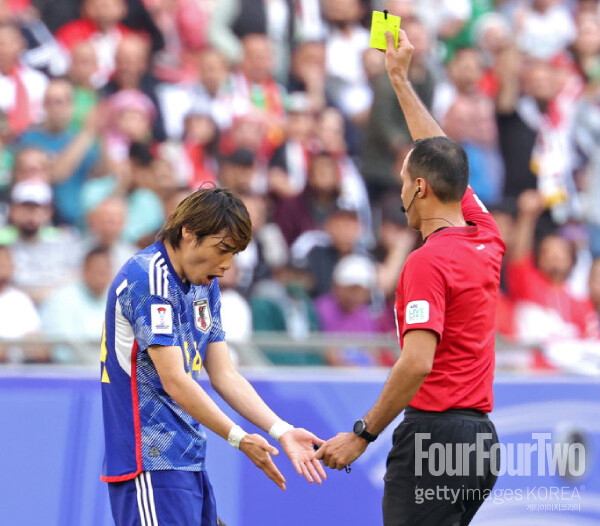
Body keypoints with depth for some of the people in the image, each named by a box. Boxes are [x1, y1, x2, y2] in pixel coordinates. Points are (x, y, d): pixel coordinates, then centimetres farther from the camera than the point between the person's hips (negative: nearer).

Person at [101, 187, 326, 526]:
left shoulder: (206, 285, 15)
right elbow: (174, 381, -18)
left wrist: (282, 431, 1)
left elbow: (225, 376, 13)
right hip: (152, 466, -9)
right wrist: (238, 438, -17)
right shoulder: (148, 280, -14)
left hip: (189, 463, 9)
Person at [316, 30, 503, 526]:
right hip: (481, 435, 9)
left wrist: (363, 434, -16)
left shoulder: (427, 262, -13)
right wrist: (401, 80, 35)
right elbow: (441, 159, 26)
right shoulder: (487, 242, 11)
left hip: (435, 430, -9)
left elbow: (417, 362, -22)